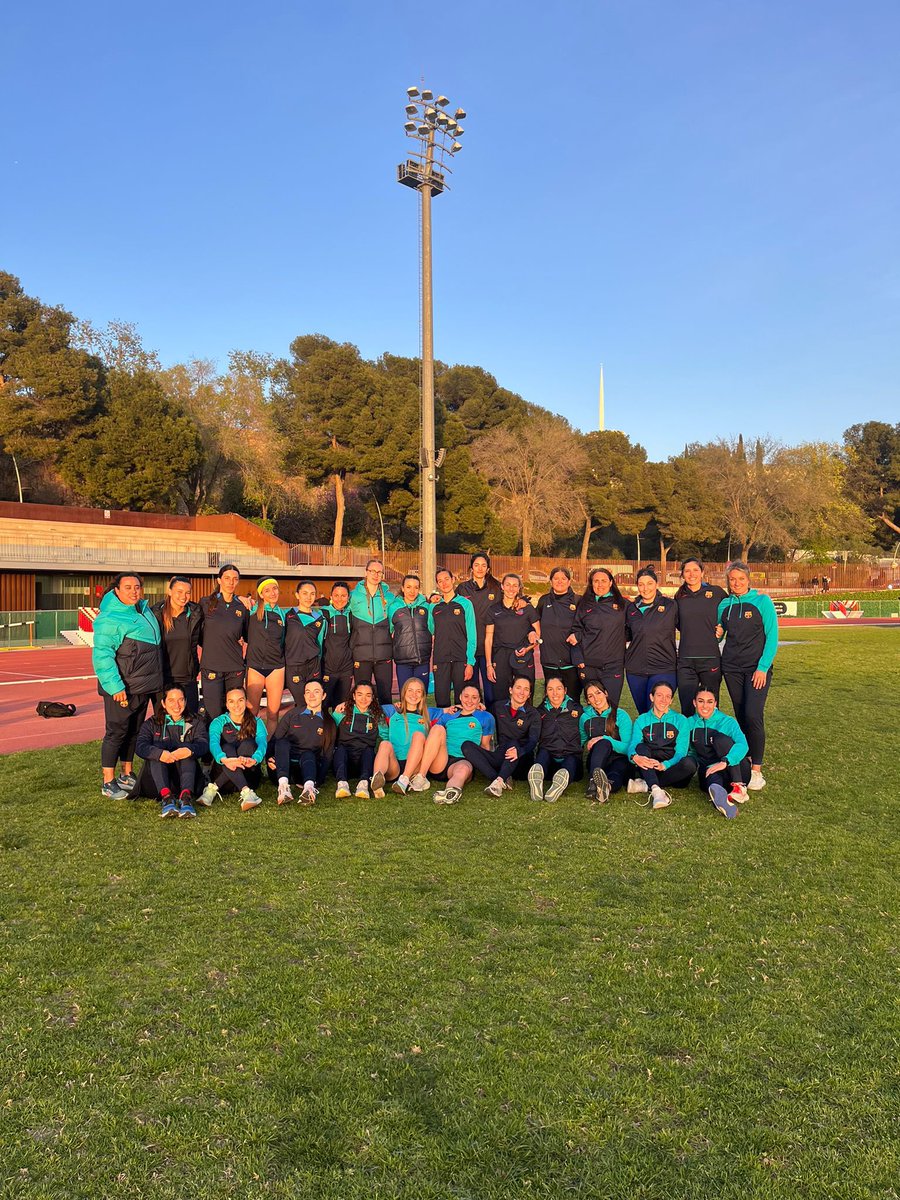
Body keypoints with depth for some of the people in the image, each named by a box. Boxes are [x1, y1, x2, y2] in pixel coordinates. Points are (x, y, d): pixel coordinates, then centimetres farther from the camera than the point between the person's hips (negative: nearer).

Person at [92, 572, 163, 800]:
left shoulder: (144, 610, 11)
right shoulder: (109, 618, -15)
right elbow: (102, 655, -19)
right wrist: (115, 686, -25)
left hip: (145, 685, 8)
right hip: (121, 688, -8)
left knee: (134, 730, 17)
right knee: (116, 731, -3)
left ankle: (128, 774, 29)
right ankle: (108, 783, 5)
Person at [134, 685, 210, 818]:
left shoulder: (196, 722, 15)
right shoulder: (152, 724, 14)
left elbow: (203, 744, -5)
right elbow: (141, 746, -6)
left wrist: (190, 750, -31)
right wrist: (160, 754, -30)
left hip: (185, 778, 0)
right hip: (157, 781, 0)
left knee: (186, 748, -25)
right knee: (158, 746, -25)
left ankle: (186, 796, -46)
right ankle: (166, 796, -46)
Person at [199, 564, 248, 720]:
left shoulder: (242, 607, 7)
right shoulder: (206, 603, 1)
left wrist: (242, 642, 2)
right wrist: (211, 646, 1)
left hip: (235, 668, 2)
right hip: (211, 666, -2)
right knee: (213, 715, -5)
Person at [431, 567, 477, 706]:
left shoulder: (465, 604, 2)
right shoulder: (435, 607, 11)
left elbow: (472, 635, -2)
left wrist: (470, 662, -9)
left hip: (461, 659, -2)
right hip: (440, 660, 3)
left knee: (462, 700, 3)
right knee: (441, 701, 3)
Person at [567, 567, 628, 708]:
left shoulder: (623, 604, 8)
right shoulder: (584, 604, 11)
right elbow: (576, 631, 8)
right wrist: (578, 659, -4)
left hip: (613, 666, -1)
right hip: (588, 666, 1)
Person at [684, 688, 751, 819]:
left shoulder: (727, 722, -3)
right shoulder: (690, 724, 8)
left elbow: (742, 744, -22)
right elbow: (689, 751, 15)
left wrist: (724, 762, -38)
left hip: (735, 771, -2)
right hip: (709, 771, 2)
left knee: (720, 739, -28)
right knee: (712, 778, -36)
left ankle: (740, 787, -37)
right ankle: (720, 795, -71)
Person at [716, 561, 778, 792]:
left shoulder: (762, 601, -4)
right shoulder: (725, 605, 8)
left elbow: (772, 636, -6)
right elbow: (718, 633, 21)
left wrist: (763, 667, -12)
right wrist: (717, 632, -4)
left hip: (757, 667, -4)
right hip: (732, 668, 4)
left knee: (753, 715, -14)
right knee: (740, 716, 6)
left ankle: (757, 770, -8)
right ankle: (745, 760, 18)